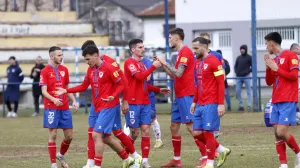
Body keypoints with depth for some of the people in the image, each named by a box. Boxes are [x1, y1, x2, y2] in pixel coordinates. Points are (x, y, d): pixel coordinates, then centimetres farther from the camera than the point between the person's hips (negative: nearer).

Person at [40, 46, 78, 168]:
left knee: (69, 136, 6)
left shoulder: (64, 70, 11)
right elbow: (44, 91, -11)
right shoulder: (45, 71, -5)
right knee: (53, 135, -4)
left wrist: (73, 101, 5)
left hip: (65, 108, 5)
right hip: (51, 108, -5)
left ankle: (61, 155, 31)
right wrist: (54, 99, -28)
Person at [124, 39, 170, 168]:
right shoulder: (129, 63, -9)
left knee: (146, 131, 0)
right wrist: (153, 66, -20)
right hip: (133, 103, -7)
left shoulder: (142, 64, 17)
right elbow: (140, 76, -23)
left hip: (145, 103, 7)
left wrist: (159, 90, 18)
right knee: (134, 132, -1)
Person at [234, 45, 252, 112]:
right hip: (239, 77, 5)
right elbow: (236, 66, 20)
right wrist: (236, 72, 2)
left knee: (248, 91, -5)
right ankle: (241, 105, 6)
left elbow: (253, 66, -4)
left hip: (246, 77, -5)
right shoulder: (238, 58, 15)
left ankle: (249, 106, -7)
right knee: (238, 91, -1)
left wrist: (247, 71, -15)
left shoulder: (249, 57, 1)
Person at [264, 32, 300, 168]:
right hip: (276, 101, 8)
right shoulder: (274, 60, 16)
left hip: (288, 101, -8)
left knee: (281, 132, -16)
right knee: (277, 133, 1)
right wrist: (268, 67, 2)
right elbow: (269, 82, 17)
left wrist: (276, 69, -12)